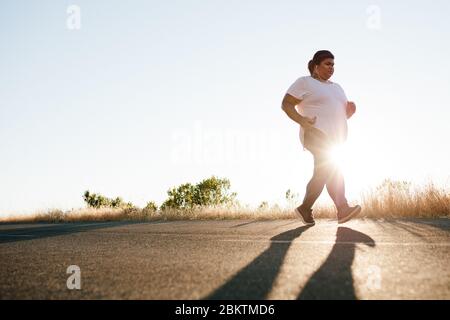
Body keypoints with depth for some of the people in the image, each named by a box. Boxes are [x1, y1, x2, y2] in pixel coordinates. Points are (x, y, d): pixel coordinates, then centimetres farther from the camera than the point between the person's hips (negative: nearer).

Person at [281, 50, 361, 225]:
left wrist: (350, 110, 1)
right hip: (316, 133, -8)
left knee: (323, 174, 4)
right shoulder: (304, 82, 3)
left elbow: (342, 114, 25)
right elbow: (286, 104, -5)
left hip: (335, 138, 8)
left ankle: (305, 208, 10)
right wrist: (301, 120, -20)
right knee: (332, 167, -25)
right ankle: (343, 208, -28)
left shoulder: (336, 88, 24)